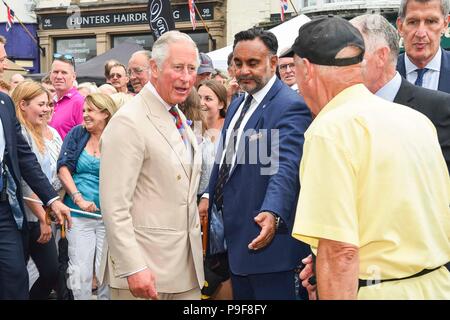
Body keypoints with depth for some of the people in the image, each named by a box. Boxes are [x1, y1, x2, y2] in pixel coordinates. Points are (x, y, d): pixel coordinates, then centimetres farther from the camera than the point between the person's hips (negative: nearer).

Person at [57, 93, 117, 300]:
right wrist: (79, 198, -12)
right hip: (79, 213, 1)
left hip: (109, 214, -1)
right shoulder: (77, 134, 5)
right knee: (79, 271, 0)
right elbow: (63, 168, -1)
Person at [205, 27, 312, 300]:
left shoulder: (291, 106, -16)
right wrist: (210, 200, 21)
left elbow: (286, 167, -31)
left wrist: (273, 214, -44)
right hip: (234, 237, 9)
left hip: (265, 237, -9)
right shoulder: (237, 105, 14)